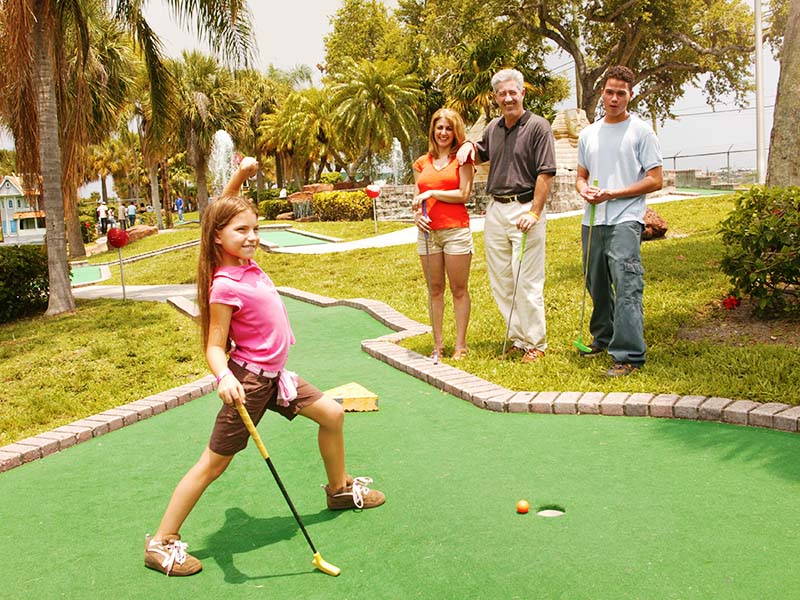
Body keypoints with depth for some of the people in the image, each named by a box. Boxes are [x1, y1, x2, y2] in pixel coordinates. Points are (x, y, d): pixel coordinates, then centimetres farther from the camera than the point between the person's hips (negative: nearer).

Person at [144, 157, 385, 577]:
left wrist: (241, 175, 6)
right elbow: (215, 348, -21)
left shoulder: (244, 262, 1)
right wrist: (224, 378, -40)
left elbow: (222, 211, 17)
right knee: (214, 462, -2)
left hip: (273, 376, 9)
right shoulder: (225, 287, -23)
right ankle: (161, 543, 11)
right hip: (249, 382, -9)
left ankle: (340, 488, 36)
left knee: (332, 413, 14)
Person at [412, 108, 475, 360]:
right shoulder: (422, 163, 14)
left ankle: (460, 344, 8)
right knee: (435, 289, 8)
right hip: (428, 231, 4)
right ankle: (437, 343, 15)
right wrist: (417, 214, -3)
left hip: (456, 230, -4)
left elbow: (464, 195, -8)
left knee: (459, 289, 2)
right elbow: (417, 198, 16)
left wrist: (432, 192, -9)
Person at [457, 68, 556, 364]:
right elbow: (482, 155, 33)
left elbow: (545, 174, -12)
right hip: (495, 209, 7)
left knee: (527, 282, -5)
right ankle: (517, 338, 22)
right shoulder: (493, 127, 13)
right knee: (500, 281, 10)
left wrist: (534, 212, -19)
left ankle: (535, 343, 7)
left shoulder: (538, 127, -6)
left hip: (525, 209, -7)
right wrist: (469, 145, 10)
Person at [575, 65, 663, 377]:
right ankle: (603, 338, 32)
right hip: (592, 220, 6)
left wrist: (612, 194, -13)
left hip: (625, 220, -6)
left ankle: (629, 355, -14)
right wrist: (583, 189, -2)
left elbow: (654, 180, -5)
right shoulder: (588, 134, 15)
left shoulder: (641, 131, -1)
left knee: (626, 287, -15)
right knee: (597, 285, 15)